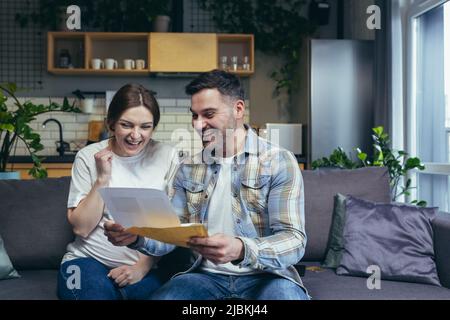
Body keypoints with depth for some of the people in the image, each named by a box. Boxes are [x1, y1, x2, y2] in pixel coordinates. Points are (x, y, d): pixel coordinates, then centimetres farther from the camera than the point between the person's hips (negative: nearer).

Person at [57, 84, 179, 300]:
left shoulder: (167, 157, 1)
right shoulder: (88, 157, 1)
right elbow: (81, 228, -2)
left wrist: (143, 266, -10)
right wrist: (102, 179, -12)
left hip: (147, 264, 1)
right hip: (89, 259, 0)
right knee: (98, 293, -30)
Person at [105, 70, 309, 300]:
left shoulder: (279, 162, -5)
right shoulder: (188, 170, 10)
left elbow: (294, 240, -14)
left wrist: (241, 250, -34)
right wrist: (137, 237, -15)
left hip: (264, 275, -2)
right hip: (206, 275, 2)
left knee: (283, 292, -36)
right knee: (161, 296, -28)